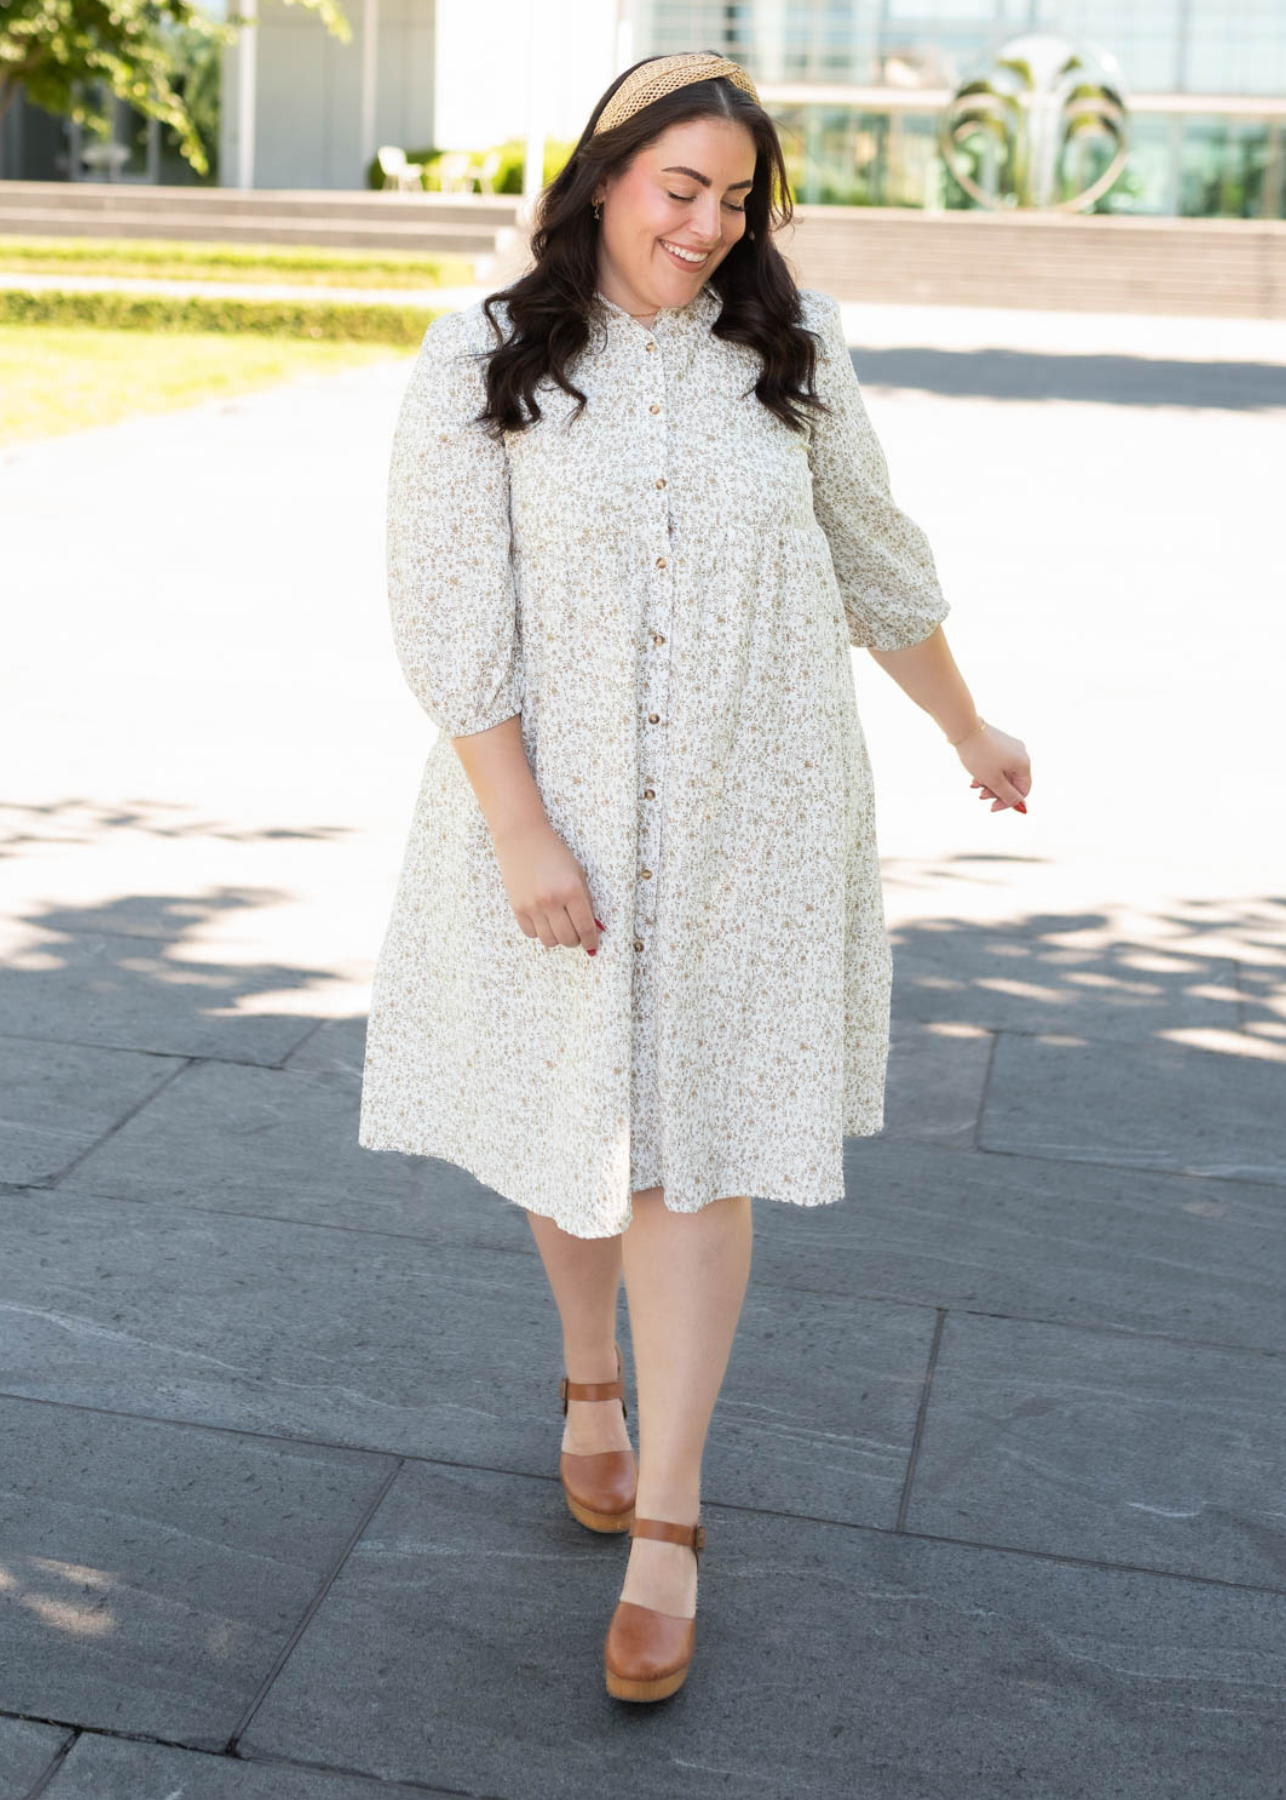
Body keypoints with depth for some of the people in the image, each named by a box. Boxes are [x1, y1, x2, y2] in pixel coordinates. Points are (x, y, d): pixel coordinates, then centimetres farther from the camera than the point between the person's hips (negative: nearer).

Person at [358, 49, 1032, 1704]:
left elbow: (874, 554, 13)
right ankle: (590, 1377, 43)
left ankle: (665, 1520, 11)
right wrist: (519, 832, -16)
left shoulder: (789, 347, 2)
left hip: (748, 818, 1)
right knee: (571, 1120, 14)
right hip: (558, 810, 0)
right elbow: (450, 617, -10)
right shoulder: (484, 364, -6)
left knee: (697, 1144, 1)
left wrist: (968, 731, 21)